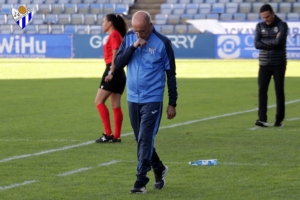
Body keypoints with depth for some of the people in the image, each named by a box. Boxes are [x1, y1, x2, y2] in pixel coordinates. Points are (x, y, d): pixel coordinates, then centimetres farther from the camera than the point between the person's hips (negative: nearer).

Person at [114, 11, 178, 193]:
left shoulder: (162, 43, -9)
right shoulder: (129, 38, 2)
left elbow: (171, 74, -3)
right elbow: (117, 64, -4)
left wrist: (172, 103, -3)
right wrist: (133, 47, -18)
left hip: (152, 100, -5)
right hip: (133, 98, 5)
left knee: (145, 140, -11)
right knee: (142, 140, 13)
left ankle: (141, 181, -9)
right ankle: (159, 169, 34)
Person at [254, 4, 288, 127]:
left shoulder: (282, 25, -4)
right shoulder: (260, 26, 6)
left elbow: (279, 41, -21)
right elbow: (257, 44, -8)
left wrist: (264, 41, -10)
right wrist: (273, 42, -13)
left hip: (279, 64, -2)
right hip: (264, 65, 2)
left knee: (279, 91, 0)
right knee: (262, 90, -9)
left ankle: (279, 120, 7)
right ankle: (262, 119, -13)